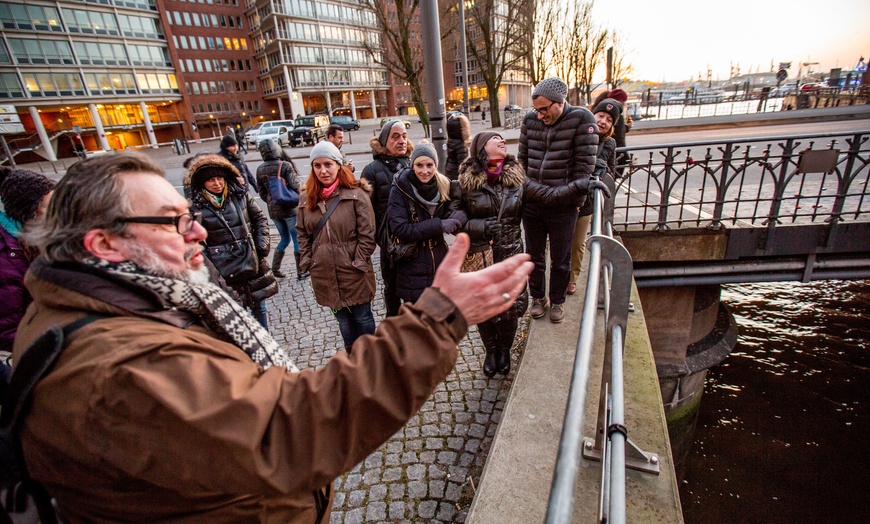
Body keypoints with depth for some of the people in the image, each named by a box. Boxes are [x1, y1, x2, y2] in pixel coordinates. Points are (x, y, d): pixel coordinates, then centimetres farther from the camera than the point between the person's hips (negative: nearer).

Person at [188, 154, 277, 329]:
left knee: (259, 308, 16)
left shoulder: (240, 195, 1)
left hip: (254, 264, 3)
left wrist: (262, 245, -1)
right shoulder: (196, 207, -7)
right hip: (225, 272, -3)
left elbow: (260, 218, 9)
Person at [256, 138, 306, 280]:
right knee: (297, 240, 6)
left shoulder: (260, 169, 3)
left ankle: (275, 268, 18)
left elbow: (262, 192, 10)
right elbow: (295, 186, -16)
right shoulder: (285, 165, -14)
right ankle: (300, 272, 11)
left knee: (285, 239, 21)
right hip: (289, 208, -6)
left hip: (272, 210, 6)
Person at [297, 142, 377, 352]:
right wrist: (307, 262, 3)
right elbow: (302, 234, 12)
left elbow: (367, 234, -11)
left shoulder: (356, 194, -11)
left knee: (362, 317, 13)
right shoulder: (307, 198, 5)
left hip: (354, 272, -4)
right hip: (324, 274, 5)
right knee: (343, 318, 20)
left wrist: (358, 262, -14)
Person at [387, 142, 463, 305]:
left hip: (439, 265, 4)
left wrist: (459, 216, -21)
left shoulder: (444, 186, 0)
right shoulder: (400, 190, -12)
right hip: (413, 271, -4)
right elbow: (400, 230, -20)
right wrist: (438, 225, -23)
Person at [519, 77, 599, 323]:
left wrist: (576, 198, -10)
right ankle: (538, 297, 37)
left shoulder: (581, 119, -9)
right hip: (531, 204, 3)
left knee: (560, 259, 13)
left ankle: (557, 300, 34)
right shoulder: (531, 120, 1)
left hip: (562, 207, -3)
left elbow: (585, 163, -10)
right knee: (534, 256, 16)